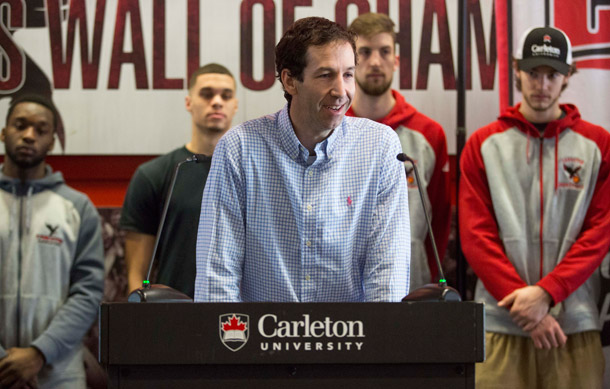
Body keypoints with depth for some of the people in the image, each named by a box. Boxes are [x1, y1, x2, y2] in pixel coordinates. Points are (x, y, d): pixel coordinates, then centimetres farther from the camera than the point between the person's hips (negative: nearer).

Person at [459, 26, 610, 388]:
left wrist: (546, 293, -12)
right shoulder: (483, 145, 7)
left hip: (575, 322, 0)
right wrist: (523, 302, -10)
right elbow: (475, 235, 1)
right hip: (502, 322, 0)